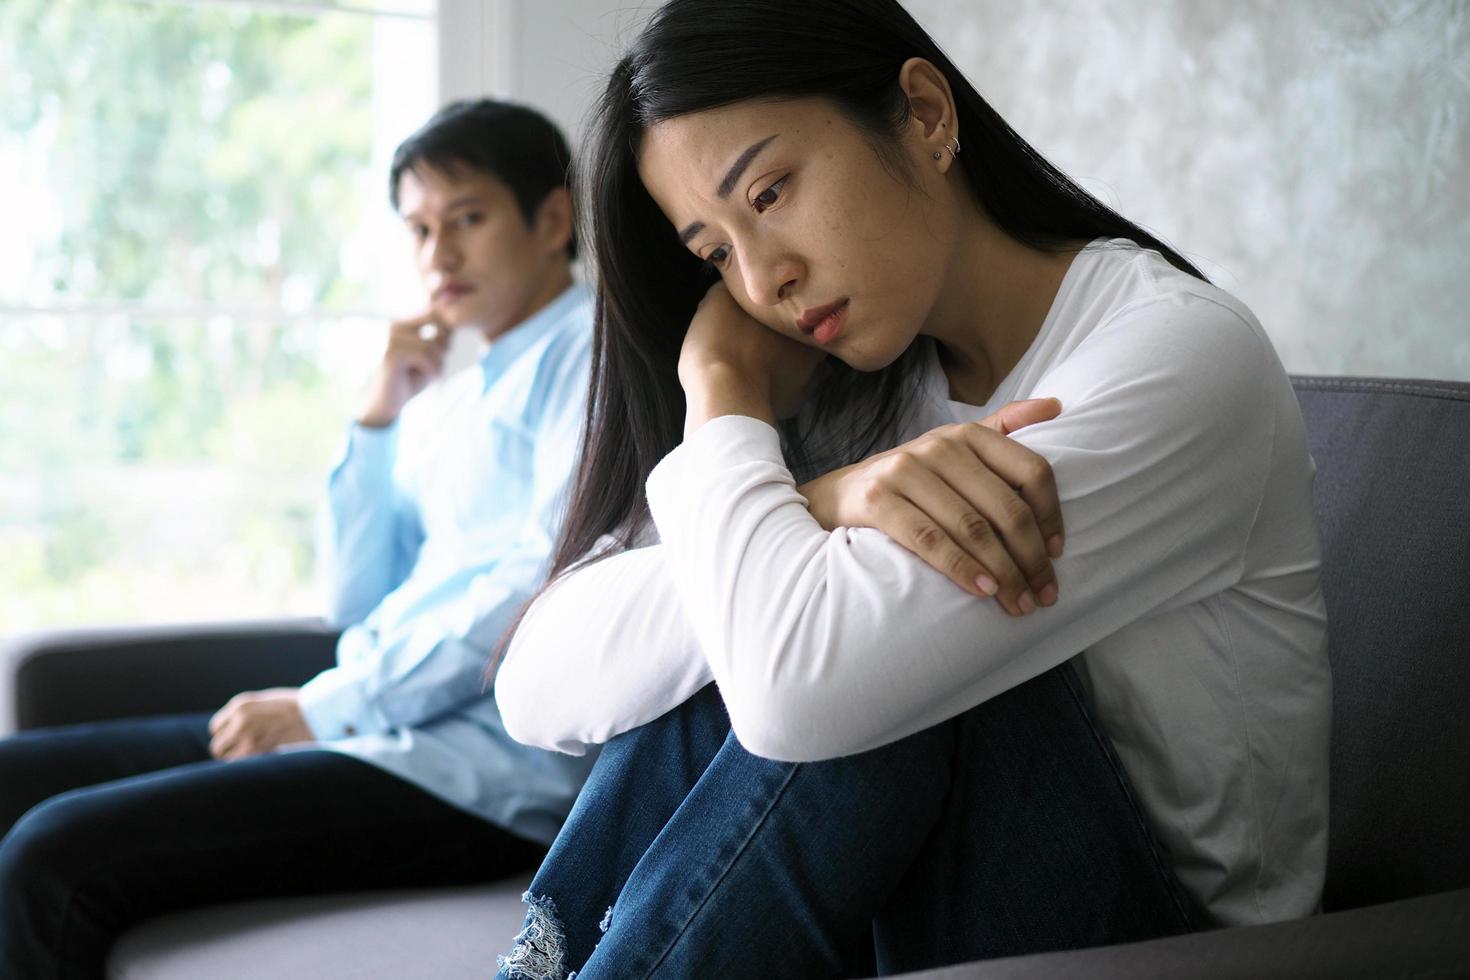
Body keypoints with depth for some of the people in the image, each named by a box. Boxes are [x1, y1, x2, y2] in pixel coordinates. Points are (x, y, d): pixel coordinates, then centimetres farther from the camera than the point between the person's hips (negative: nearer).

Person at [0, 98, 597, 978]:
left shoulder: (594, 347, -2)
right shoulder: (452, 400, 23)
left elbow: (551, 585, -15)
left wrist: (327, 706, -12)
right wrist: (379, 423, 11)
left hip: (487, 767, -9)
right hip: (387, 732, 9)